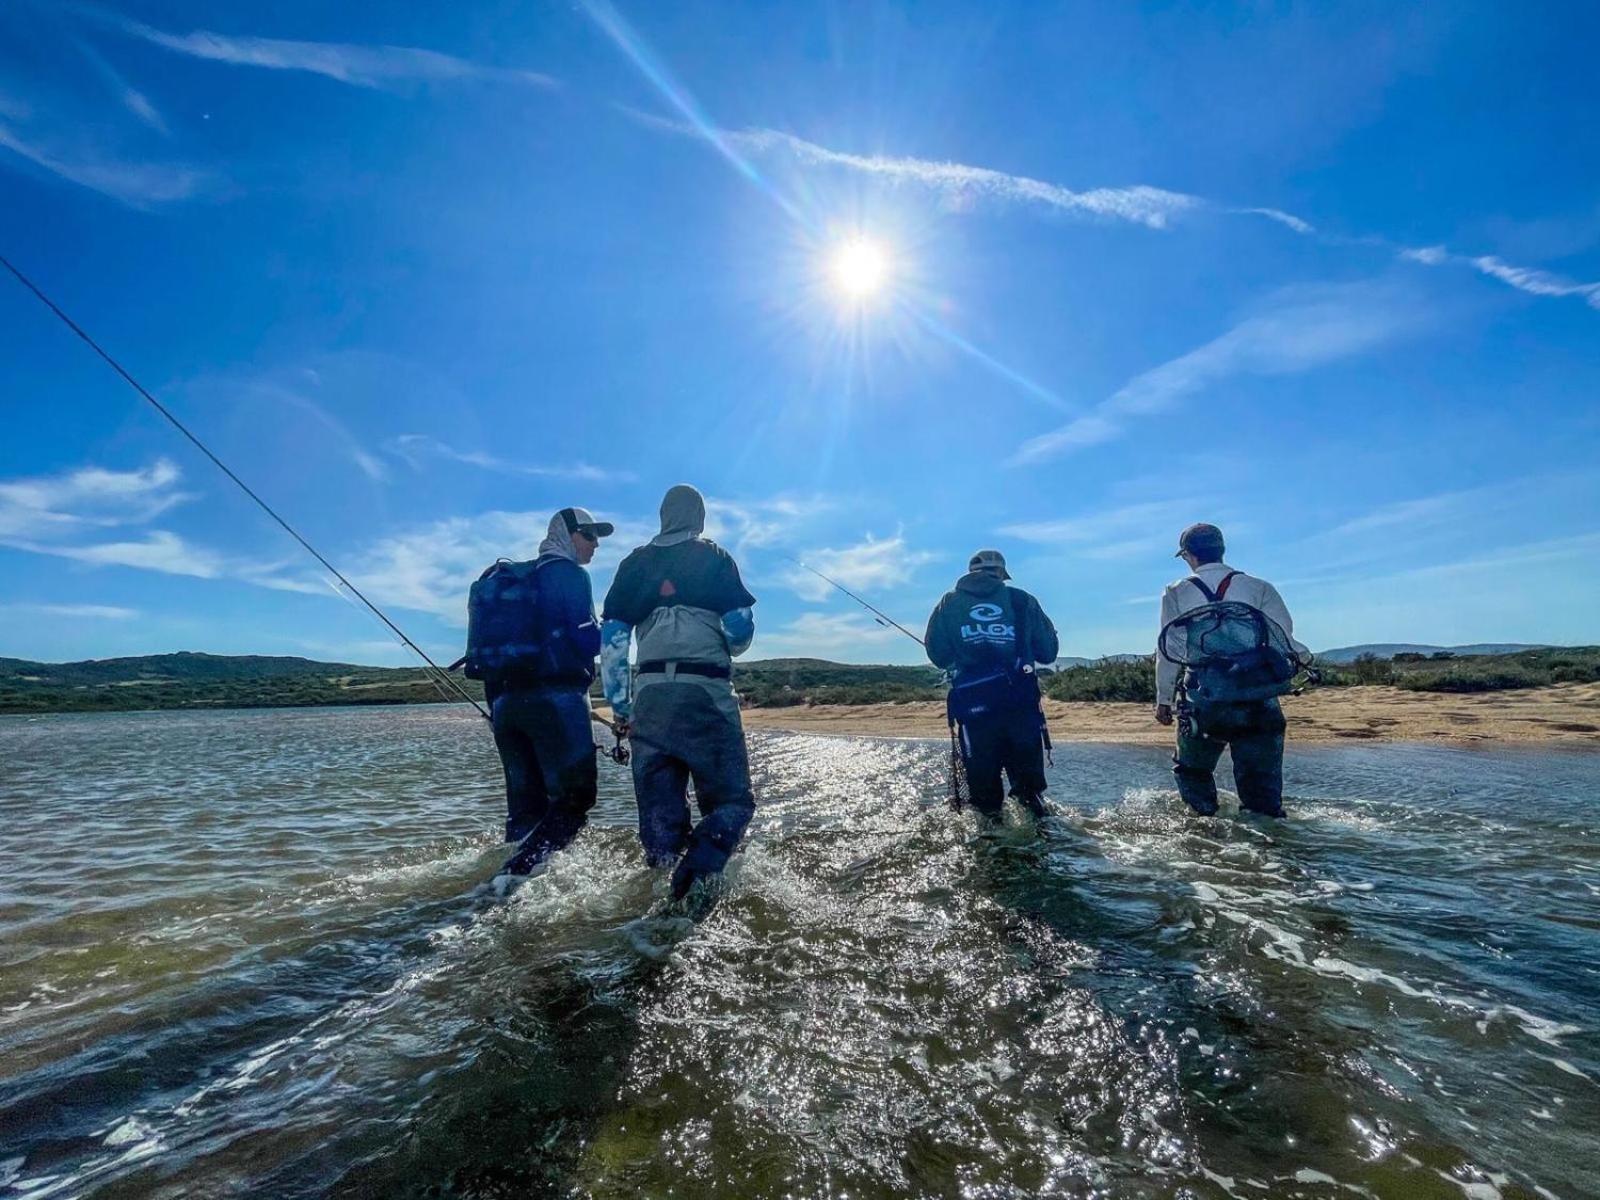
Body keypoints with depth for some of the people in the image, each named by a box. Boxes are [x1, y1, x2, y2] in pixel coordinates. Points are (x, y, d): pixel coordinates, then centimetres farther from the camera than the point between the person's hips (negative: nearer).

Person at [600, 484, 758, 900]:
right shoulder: (714, 558, 5)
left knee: (659, 810, 12)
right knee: (732, 799, 3)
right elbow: (740, 630, -3)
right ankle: (697, 867, -22)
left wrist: (620, 707, 15)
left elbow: (611, 640, 10)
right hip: (706, 692, -3)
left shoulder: (635, 563, 15)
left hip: (650, 693, 4)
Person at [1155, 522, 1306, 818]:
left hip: (1202, 702, -1)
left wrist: (1163, 699, 9)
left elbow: (1168, 653, 2)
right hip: (1257, 702, 1)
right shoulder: (1259, 588, 5)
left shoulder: (1176, 593, 3)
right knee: (1262, 788, 9)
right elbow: (1284, 639, -3)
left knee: (1193, 771, 19)